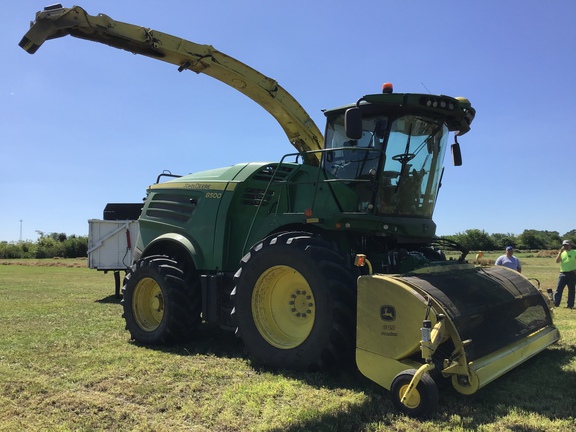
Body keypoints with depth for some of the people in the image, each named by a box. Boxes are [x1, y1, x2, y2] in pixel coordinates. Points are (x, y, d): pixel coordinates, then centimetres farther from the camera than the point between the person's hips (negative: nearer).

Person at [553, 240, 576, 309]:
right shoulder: (562, 253, 11)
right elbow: (557, 261, -2)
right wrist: (560, 252, -9)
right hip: (563, 273, 3)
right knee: (558, 289, 0)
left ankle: (570, 305, 11)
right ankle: (555, 304, 3)